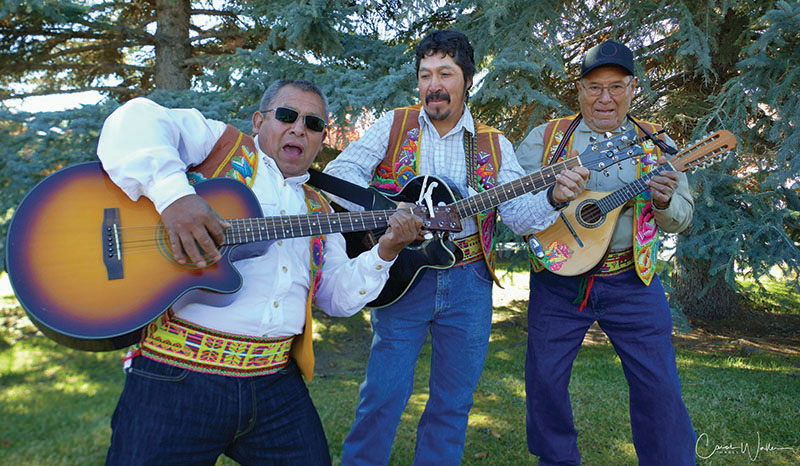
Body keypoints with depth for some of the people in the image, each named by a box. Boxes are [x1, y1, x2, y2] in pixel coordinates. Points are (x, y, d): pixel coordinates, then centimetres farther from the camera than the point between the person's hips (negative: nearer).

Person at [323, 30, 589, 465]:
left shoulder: (494, 145, 7)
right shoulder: (393, 126, 3)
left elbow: (519, 209, -2)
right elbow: (339, 173, -6)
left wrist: (554, 196, -23)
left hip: (468, 283, 2)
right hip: (401, 277, -2)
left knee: (454, 401, 12)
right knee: (384, 395, 2)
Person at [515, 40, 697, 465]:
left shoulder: (655, 145, 6)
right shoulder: (546, 137, 3)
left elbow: (682, 219, 6)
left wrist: (664, 200, -18)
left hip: (631, 282, 1)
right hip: (559, 280, 0)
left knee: (659, 385, 1)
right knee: (544, 377, 7)